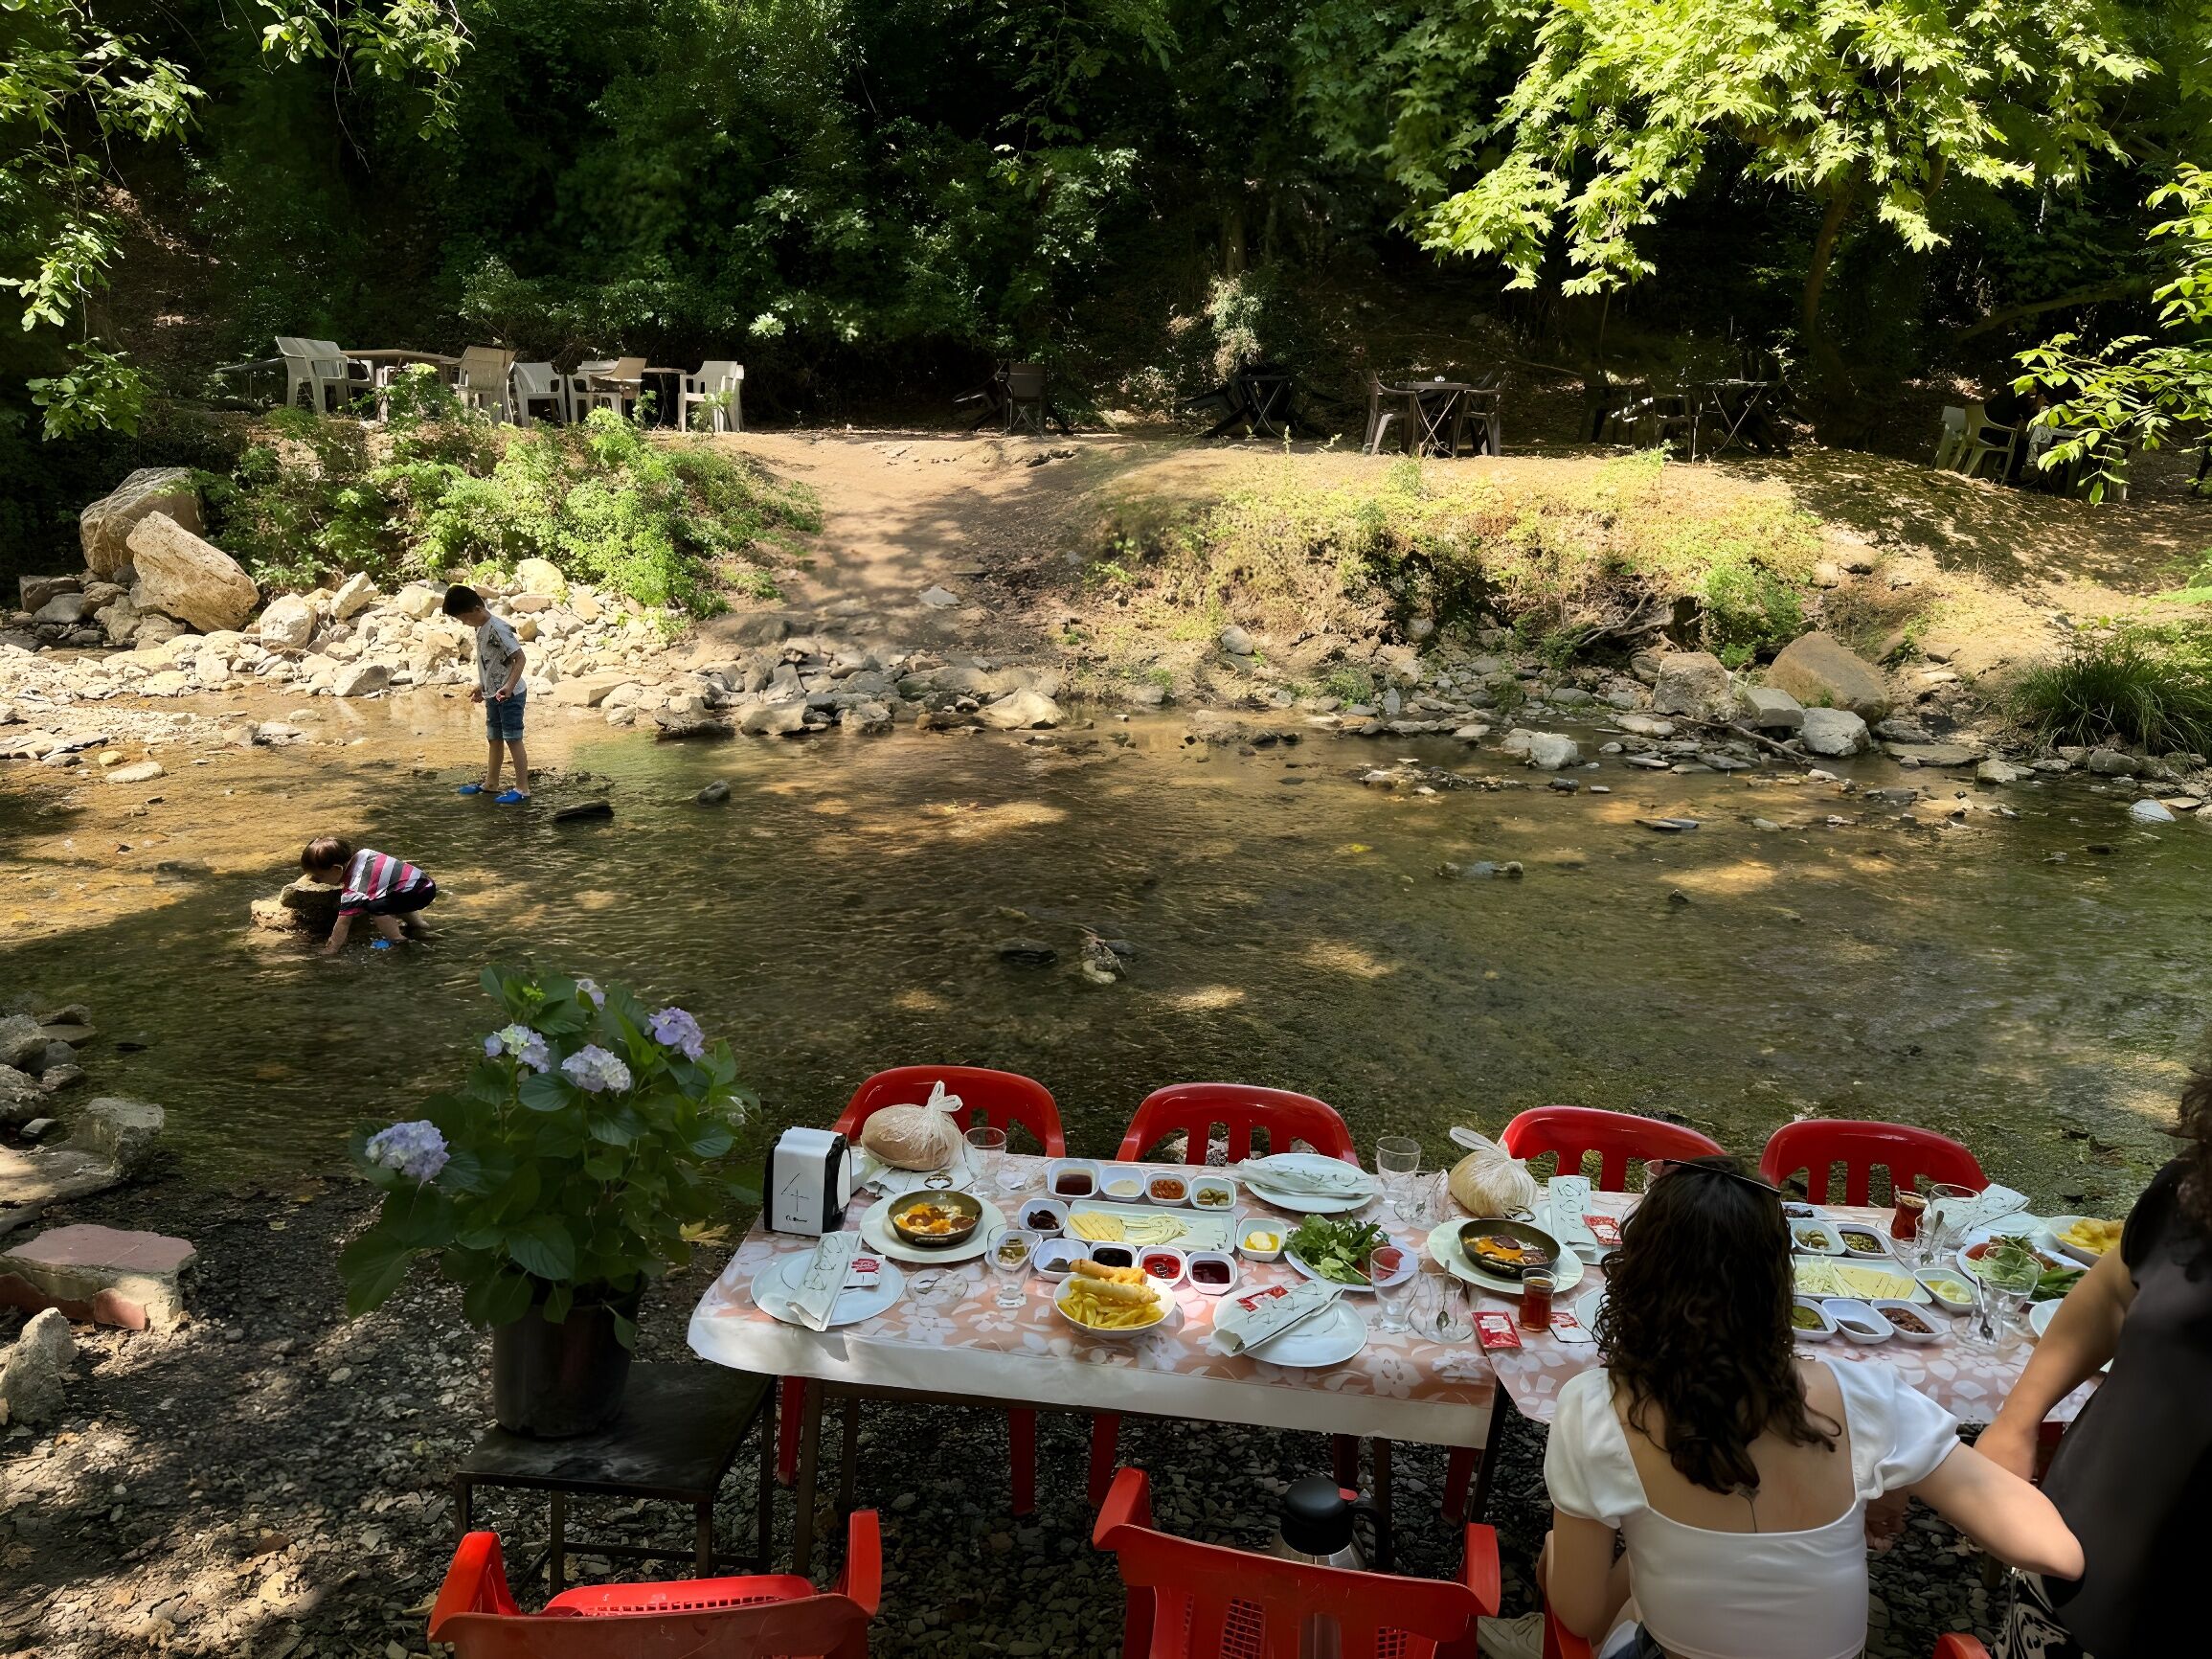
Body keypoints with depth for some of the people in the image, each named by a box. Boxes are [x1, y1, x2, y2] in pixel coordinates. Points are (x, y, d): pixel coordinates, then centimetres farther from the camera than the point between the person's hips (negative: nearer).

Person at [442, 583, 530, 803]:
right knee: (495, 739, 16)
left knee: (513, 739, -6)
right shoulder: (480, 628, 10)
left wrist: (509, 686, -30)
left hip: (509, 695, -9)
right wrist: (481, 687, 23)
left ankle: (522, 789, -1)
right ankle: (491, 784, 26)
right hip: (493, 695, 9)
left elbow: (520, 658, -22)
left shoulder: (497, 629, -19)